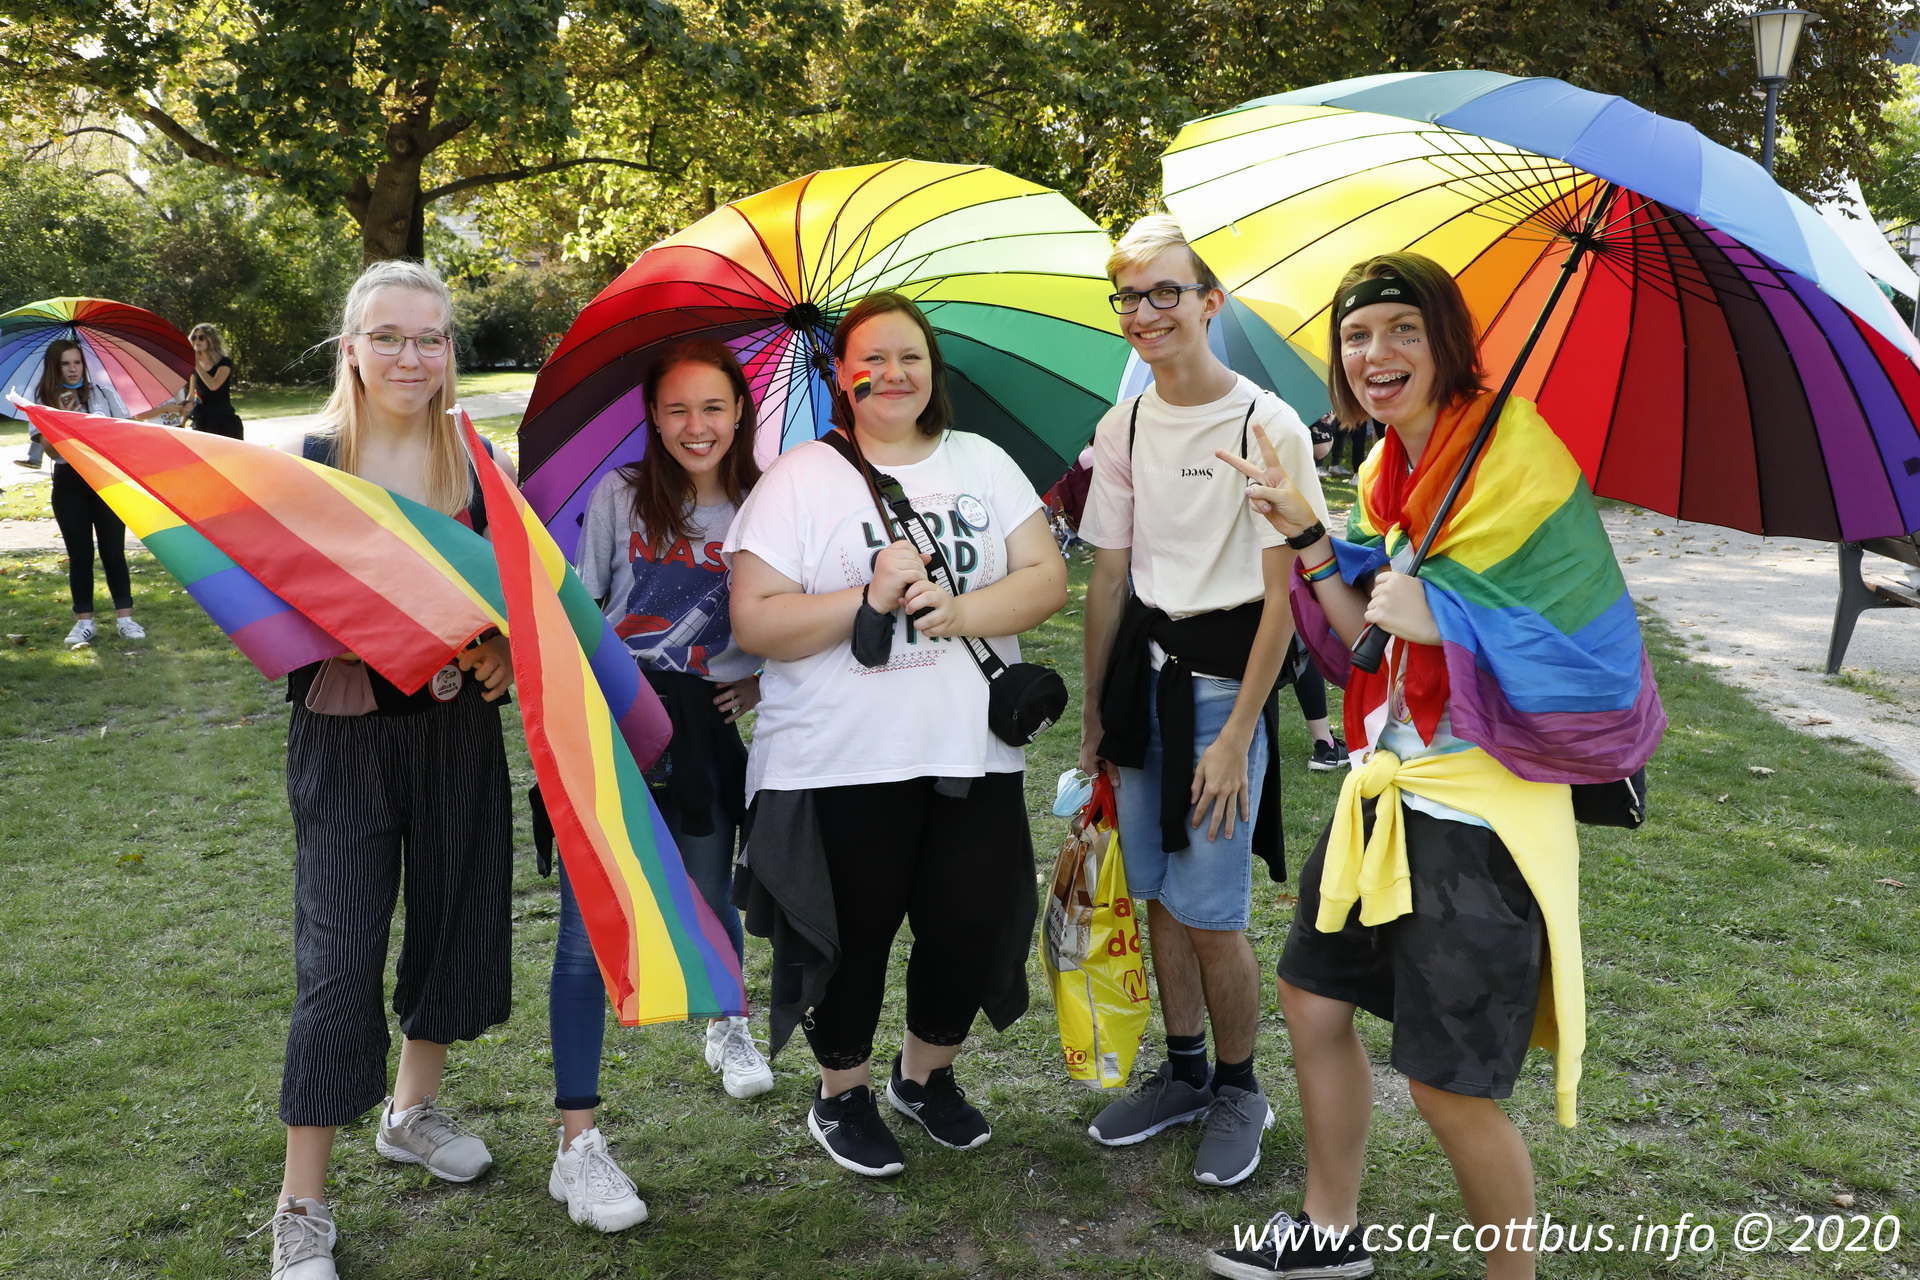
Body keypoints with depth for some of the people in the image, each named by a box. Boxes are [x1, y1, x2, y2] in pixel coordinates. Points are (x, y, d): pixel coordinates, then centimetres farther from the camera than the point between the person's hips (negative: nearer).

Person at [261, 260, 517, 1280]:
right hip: (344, 739, -4)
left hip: (459, 730, 4)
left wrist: (506, 651, -9)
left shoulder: (477, 467, 4)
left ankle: (412, 1112, 40)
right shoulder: (307, 463, -6)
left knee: (458, 918, 14)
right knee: (338, 958, -4)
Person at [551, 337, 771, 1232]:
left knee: (707, 902, 16)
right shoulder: (619, 496, -2)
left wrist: (762, 681, -1)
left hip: (704, 728, 2)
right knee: (590, 928, -7)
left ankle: (728, 1027, 49)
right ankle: (577, 1142, -2)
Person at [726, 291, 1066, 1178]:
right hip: (841, 763, -3)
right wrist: (867, 602, -21)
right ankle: (842, 1096, 34)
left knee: (975, 924, 9)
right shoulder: (800, 478, -2)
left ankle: (927, 1074, 37)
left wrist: (960, 612, -16)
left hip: (973, 753, 4)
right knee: (854, 938, 8)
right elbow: (754, 622, -10)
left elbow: (1047, 578, 1)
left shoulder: (983, 463, 9)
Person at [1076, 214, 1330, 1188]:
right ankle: (1184, 1071, 32)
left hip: (1226, 676, -5)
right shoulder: (1121, 429, 6)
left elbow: (1282, 596, -12)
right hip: (1142, 670, 6)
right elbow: (1108, 577, 12)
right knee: (1157, 892, 13)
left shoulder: (1269, 427, -12)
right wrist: (1094, 710, 12)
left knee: (1209, 911, -3)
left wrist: (1236, 734, -15)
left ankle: (1240, 1092, 20)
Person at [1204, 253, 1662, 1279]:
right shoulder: (1386, 474, 8)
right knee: (1312, 998, 18)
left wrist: (1442, 619, -22)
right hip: (1387, 787, 8)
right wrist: (1306, 535, -1)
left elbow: (1591, 658, -19)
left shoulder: (1518, 460, -16)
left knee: (1450, 1088, 0)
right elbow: (1370, 643, 9)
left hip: (1480, 809, -8)